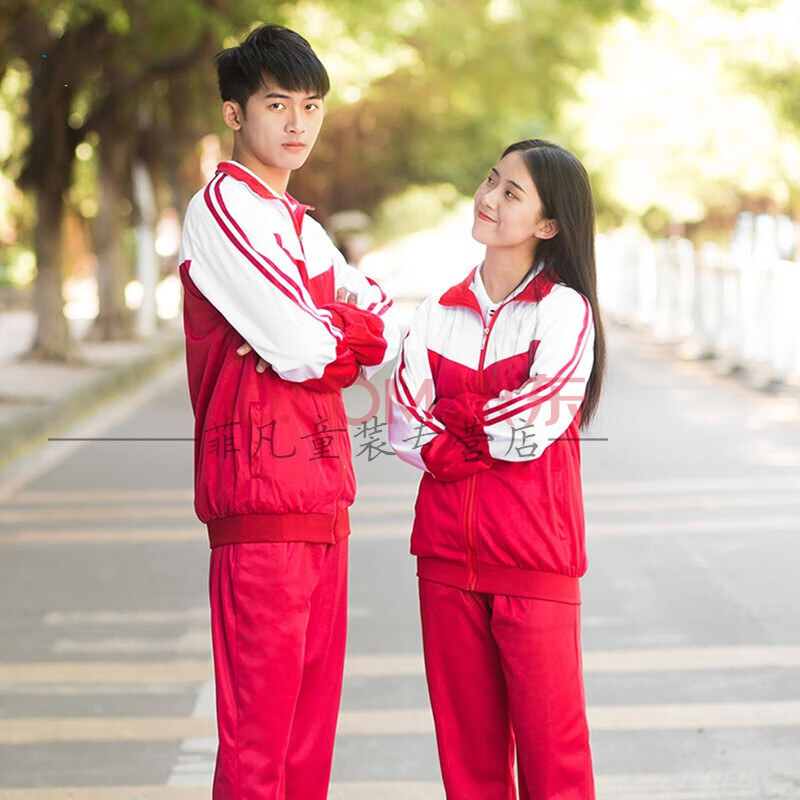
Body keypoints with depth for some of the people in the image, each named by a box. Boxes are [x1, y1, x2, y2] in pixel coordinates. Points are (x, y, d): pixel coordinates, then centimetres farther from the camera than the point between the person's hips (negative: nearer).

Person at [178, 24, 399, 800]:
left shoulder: (301, 226, 19)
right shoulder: (221, 207, -7)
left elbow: (391, 334, 11)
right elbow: (306, 350, -16)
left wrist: (318, 335, -8)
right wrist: (343, 335, 5)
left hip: (322, 500, 8)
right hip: (261, 499, -8)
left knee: (313, 716, 10)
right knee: (257, 732, -6)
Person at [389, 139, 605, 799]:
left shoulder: (564, 310, -3)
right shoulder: (439, 313, 10)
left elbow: (535, 427, -14)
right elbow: (405, 429, 1)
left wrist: (455, 418, -1)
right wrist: (493, 435, -11)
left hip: (533, 555, -4)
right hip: (448, 552, 4)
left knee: (550, 742, -1)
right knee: (467, 742, 9)